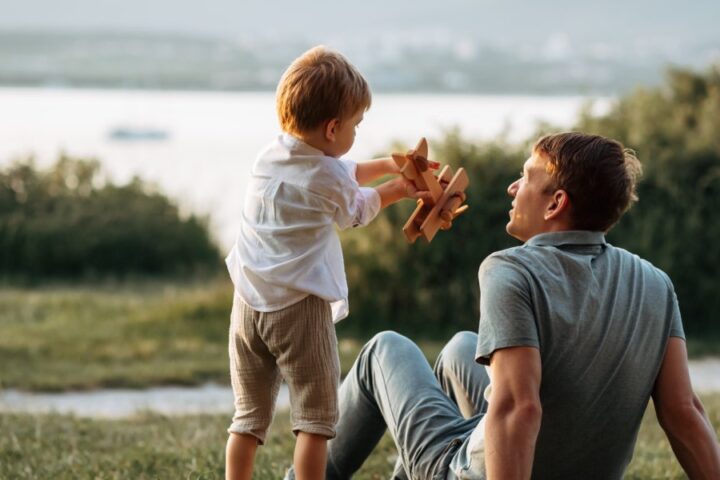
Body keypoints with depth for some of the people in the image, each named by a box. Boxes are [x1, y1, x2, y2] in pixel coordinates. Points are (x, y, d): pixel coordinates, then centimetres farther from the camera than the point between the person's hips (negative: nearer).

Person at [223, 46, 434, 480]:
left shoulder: (269, 157, 10)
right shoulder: (330, 177, -9)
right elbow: (357, 211, 14)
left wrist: (388, 165, 29)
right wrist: (396, 189, 28)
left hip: (248, 304, 6)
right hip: (300, 306, -6)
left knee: (250, 416, 12)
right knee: (315, 416, 1)